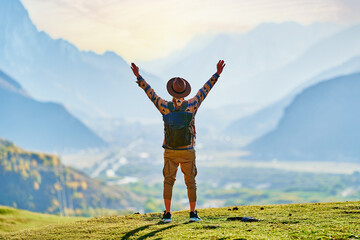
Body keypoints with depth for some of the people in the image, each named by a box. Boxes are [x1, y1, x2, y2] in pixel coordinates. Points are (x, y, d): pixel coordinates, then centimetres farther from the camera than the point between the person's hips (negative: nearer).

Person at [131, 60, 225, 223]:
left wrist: (138, 76, 2)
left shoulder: (165, 107, -10)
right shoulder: (191, 106, -11)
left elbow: (150, 92, -4)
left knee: (168, 182, 8)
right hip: (188, 152, 0)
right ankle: (193, 214, 6)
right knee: (191, 182, 8)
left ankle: (167, 214, 2)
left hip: (170, 152, 0)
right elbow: (205, 89, -6)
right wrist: (217, 74, -1)